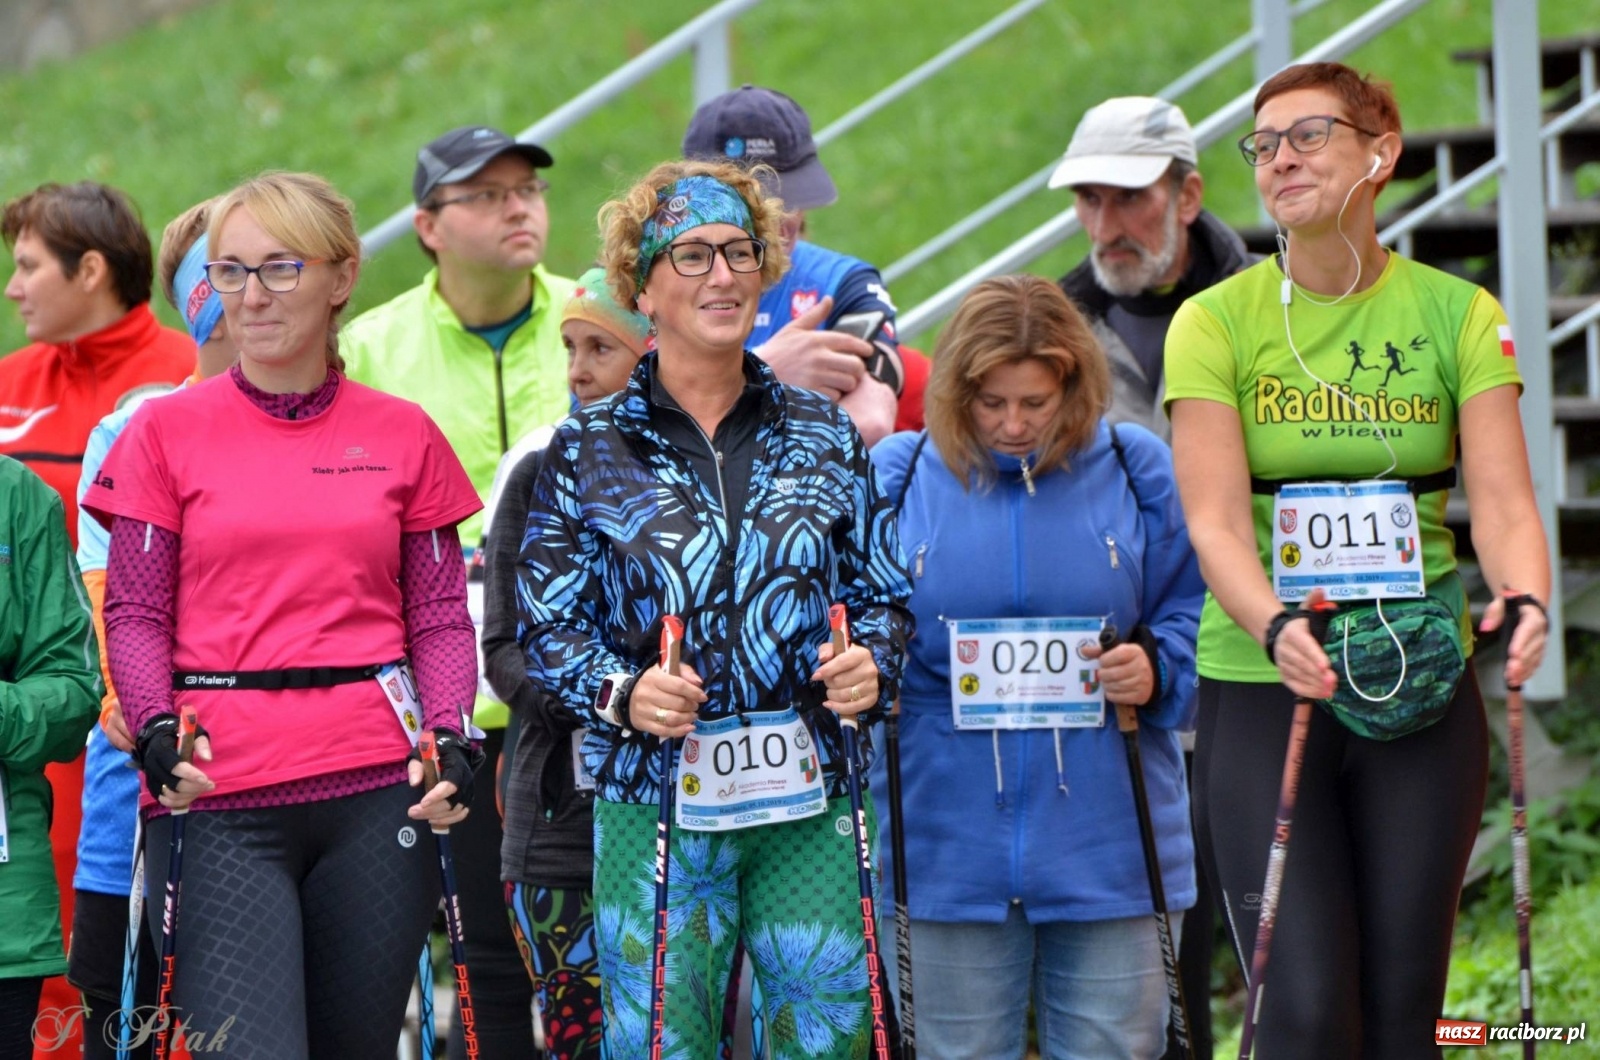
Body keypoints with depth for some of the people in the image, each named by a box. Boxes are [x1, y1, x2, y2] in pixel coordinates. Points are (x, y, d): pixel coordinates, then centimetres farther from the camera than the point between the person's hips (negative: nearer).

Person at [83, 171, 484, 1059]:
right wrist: (156, 733, -13)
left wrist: (448, 739, -6)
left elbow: (440, 614, 10)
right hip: (219, 798, -2)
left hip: (375, 787, 2)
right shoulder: (167, 431, 6)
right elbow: (134, 613, 4)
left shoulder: (403, 436, 9)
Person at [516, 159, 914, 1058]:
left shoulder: (825, 436, 9)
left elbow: (884, 594, 14)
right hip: (654, 801, -2)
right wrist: (622, 694, -16)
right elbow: (548, 628, 2)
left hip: (811, 802, 2)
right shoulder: (589, 451, 3)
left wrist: (871, 663, -8)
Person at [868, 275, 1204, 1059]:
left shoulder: (1137, 473, 5)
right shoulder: (896, 476, 4)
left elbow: (1198, 617, 8)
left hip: (1107, 844, 0)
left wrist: (1157, 669, -11)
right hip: (950, 845, 0)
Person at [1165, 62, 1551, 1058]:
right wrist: (1276, 625, -30)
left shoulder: (1458, 314, 4)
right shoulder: (1216, 321, -1)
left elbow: (1502, 499, -6)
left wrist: (1523, 602, -28)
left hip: (1424, 689, 2)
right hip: (1260, 683, -2)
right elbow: (1215, 519, -11)